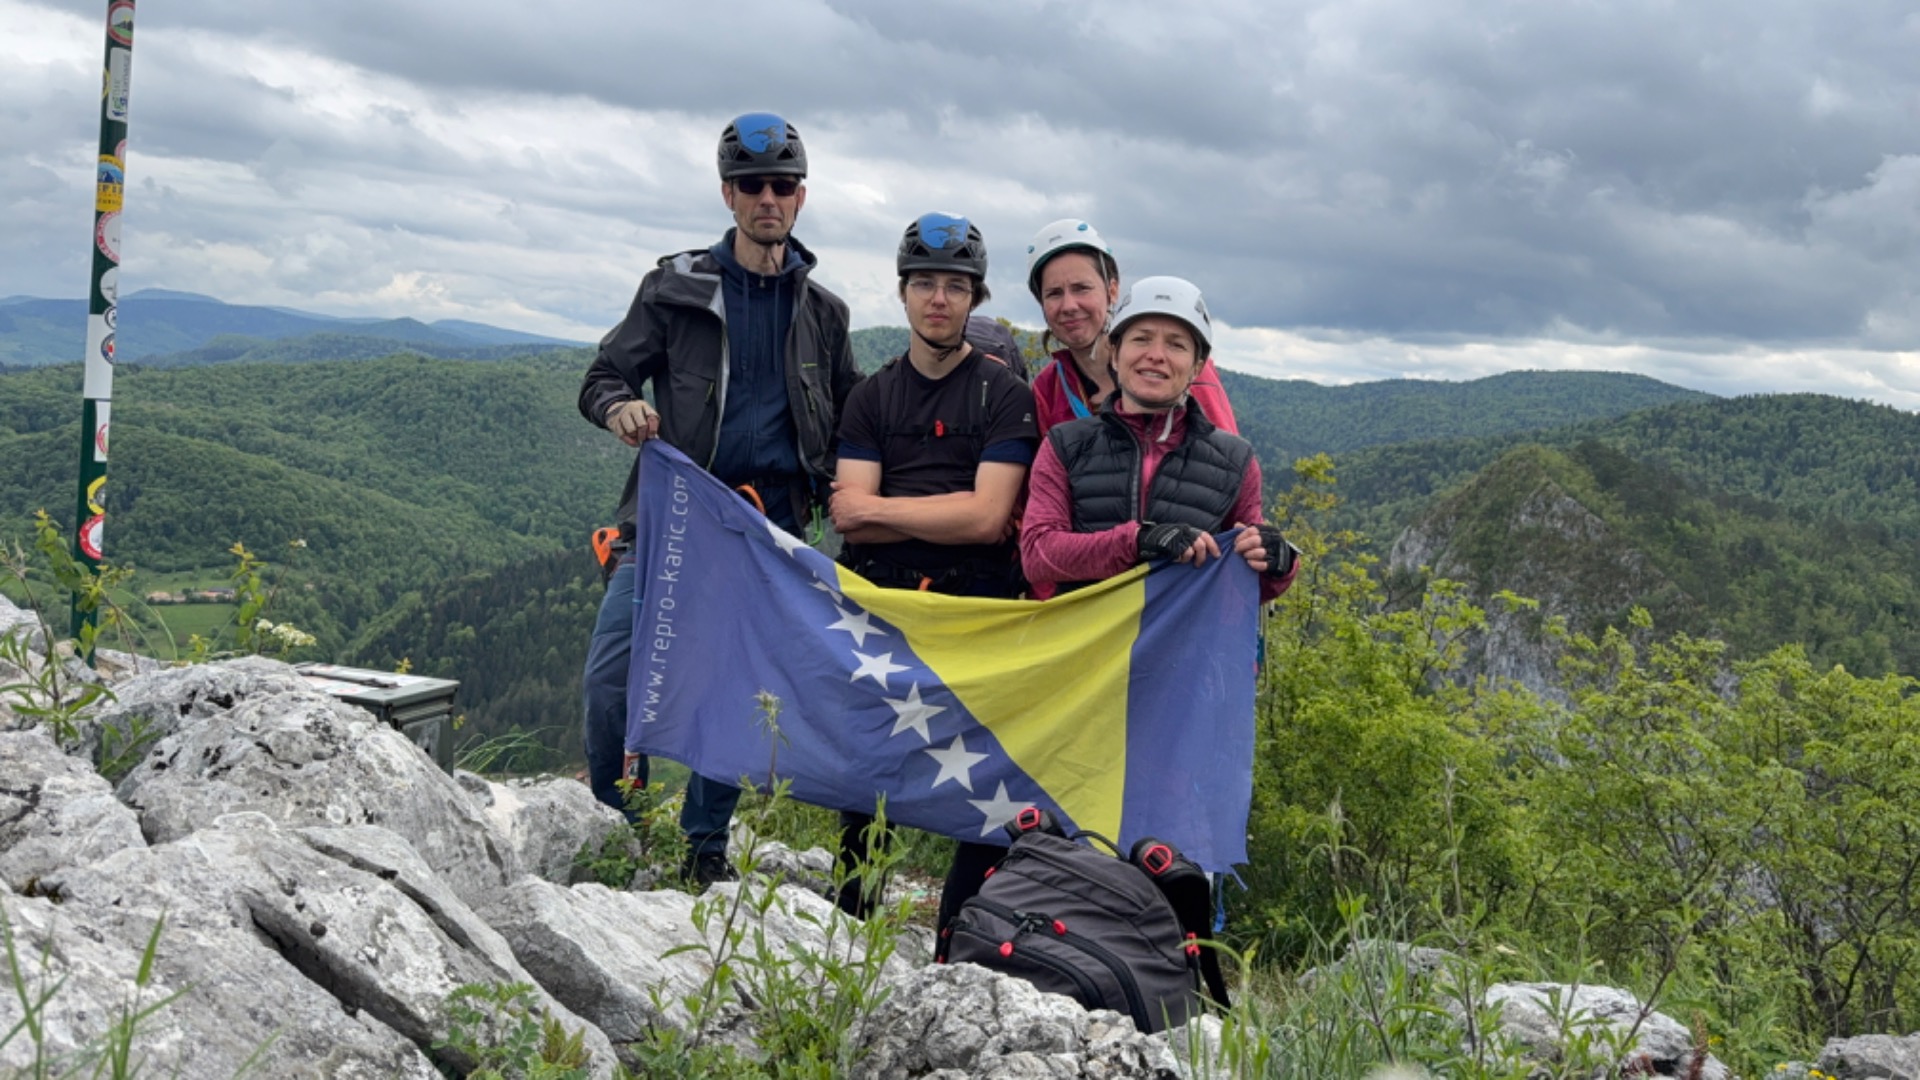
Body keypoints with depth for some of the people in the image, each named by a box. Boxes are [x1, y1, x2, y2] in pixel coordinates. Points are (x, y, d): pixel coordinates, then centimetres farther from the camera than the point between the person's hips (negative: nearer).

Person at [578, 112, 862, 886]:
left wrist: (836, 488, 4)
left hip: (770, 531, 2)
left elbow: (848, 423, 22)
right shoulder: (676, 288, 5)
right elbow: (603, 378, 4)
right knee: (612, 672, -11)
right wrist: (620, 408, -19)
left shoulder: (822, 313, 14)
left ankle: (705, 847, 18)